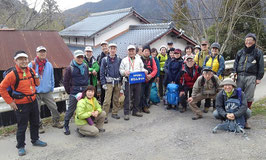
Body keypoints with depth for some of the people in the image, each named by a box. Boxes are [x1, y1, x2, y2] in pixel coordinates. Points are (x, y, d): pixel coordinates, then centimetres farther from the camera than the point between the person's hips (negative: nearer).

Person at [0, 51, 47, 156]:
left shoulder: (31, 71, 2)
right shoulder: (13, 74, -16)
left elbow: (37, 84, 15)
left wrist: (36, 78, -8)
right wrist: (10, 102, -11)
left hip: (33, 102, 6)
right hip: (21, 105, -6)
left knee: (35, 123, 19)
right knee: (22, 126, 5)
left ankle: (35, 140, 38)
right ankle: (20, 146, 22)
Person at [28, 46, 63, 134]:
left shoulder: (49, 65, 3)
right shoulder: (31, 65, -7)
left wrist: (52, 88, 10)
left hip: (47, 92, 3)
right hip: (36, 93, -2)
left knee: (54, 107, 6)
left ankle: (56, 122, 27)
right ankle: (39, 126, 24)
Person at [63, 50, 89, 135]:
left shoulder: (85, 67, 9)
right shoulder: (70, 68, -4)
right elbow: (65, 81, 0)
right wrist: (69, 91, 1)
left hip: (84, 91, 4)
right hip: (74, 93, -4)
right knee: (71, 109, 1)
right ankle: (66, 126, 16)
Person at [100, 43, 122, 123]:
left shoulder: (119, 59, 8)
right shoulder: (105, 59, 0)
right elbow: (102, 72, -1)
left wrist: (121, 81, 4)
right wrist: (103, 83, -7)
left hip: (117, 82, 3)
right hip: (109, 82, -3)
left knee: (116, 99, 10)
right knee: (107, 100, -9)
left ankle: (114, 113, 23)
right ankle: (105, 116, -3)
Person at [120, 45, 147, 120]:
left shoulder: (139, 59, 15)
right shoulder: (124, 60, 6)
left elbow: (142, 68, 15)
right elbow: (121, 70, 3)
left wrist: (145, 71, -7)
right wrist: (124, 72, -18)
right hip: (128, 81, -3)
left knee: (137, 97, 10)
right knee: (127, 97, -3)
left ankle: (136, 111, 24)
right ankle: (126, 113, 5)